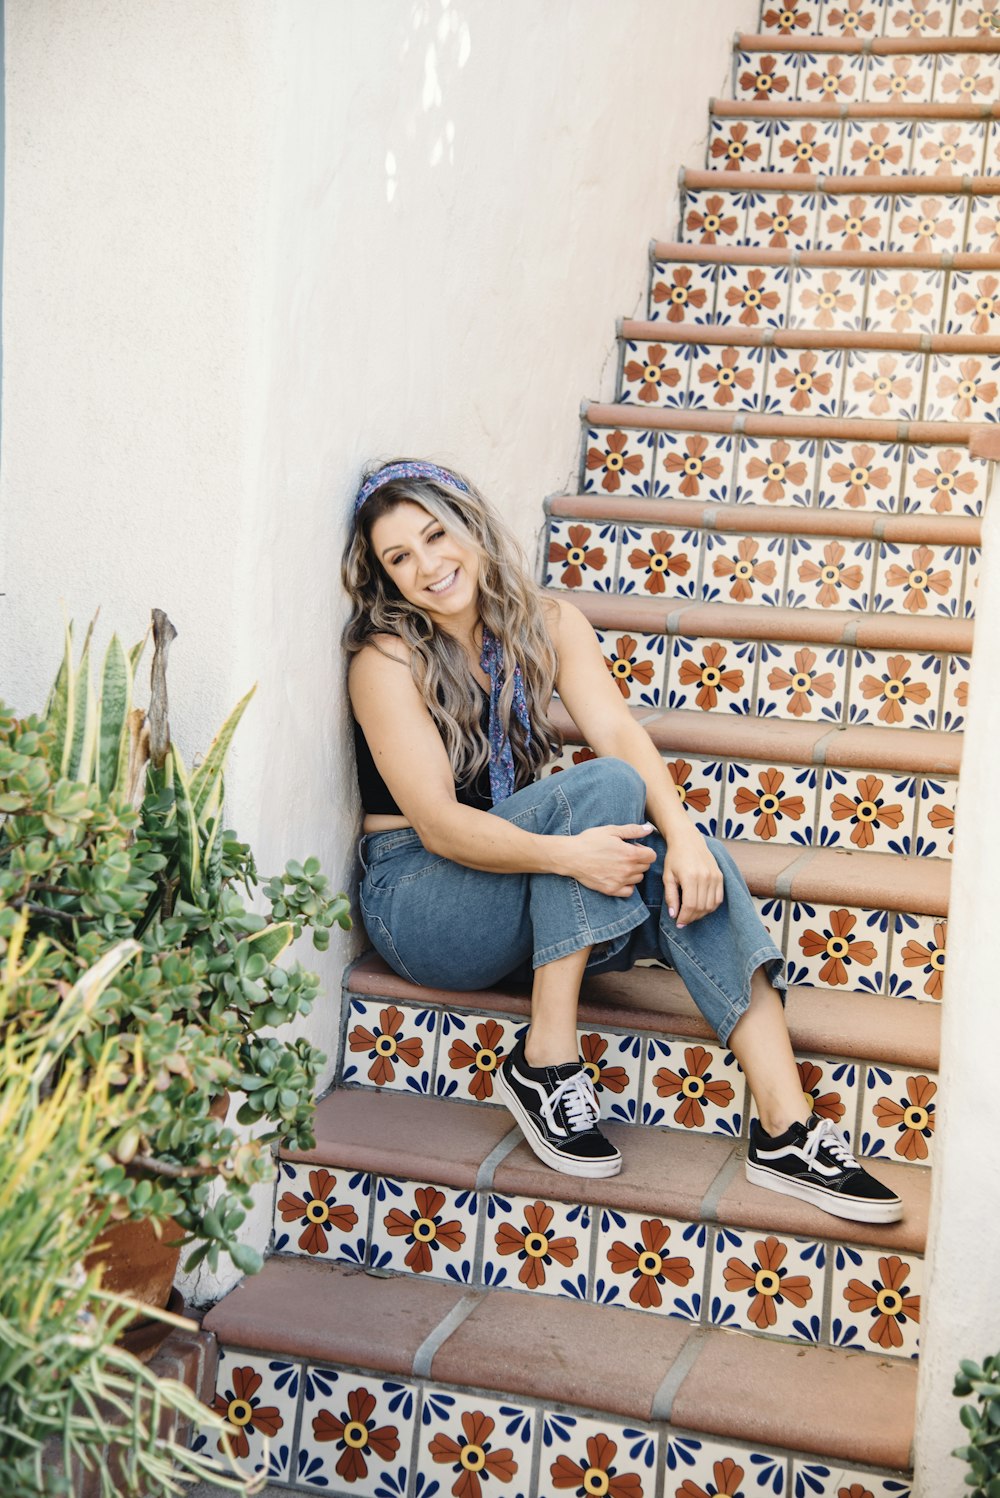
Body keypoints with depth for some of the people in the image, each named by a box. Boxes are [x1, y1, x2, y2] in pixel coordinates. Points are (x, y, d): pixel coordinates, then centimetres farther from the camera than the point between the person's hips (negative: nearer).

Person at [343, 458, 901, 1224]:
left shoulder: (546, 624, 3)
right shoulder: (388, 661, -12)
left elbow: (619, 730, -11)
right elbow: (438, 824, -20)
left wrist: (683, 833, -30)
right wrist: (568, 853, -36)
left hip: (525, 901, 5)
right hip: (419, 899, -5)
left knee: (691, 874, -24)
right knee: (603, 786, -28)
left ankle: (786, 1130, -29)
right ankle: (545, 1062, -25)